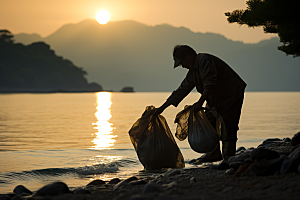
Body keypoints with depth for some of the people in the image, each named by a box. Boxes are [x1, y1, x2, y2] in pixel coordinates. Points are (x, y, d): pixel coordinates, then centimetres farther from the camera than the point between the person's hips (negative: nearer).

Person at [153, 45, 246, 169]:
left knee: (227, 127, -14)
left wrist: (200, 102, -38)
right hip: (216, 100, 10)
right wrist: (162, 108, 15)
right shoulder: (193, 72, 11)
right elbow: (180, 91, 15)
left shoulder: (204, 60, -19)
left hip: (232, 95, -10)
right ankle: (214, 153, 22)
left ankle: (228, 158, -12)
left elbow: (210, 82, -32)